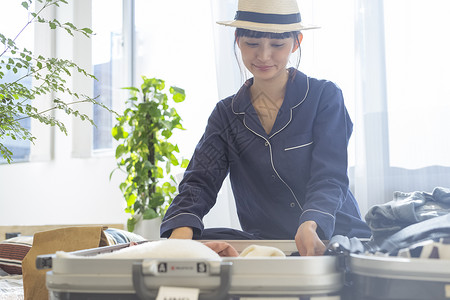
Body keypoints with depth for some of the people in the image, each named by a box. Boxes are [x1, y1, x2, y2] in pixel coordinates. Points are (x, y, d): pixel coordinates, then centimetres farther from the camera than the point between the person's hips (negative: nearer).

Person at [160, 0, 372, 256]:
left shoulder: (324, 96, -1)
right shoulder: (226, 114, 8)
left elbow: (329, 178, -11)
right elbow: (200, 181, -3)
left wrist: (311, 225, -34)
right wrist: (182, 229, -26)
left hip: (337, 238, -2)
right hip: (263, 242, 3)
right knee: (199, 241, -25)